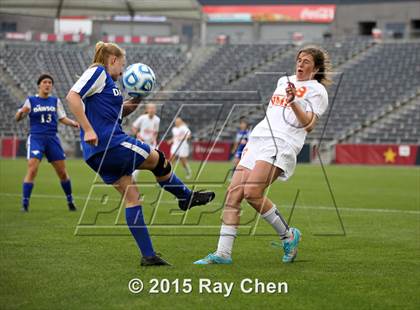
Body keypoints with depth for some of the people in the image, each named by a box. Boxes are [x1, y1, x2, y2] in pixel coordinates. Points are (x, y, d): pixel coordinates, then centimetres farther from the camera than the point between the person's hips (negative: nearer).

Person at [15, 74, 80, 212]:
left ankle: (70, 201, 22)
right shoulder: (31, 100, 2)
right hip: (36, 138, -3)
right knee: (32, 170, -18)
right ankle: (25, 204, -13)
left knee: (62, 172, 5)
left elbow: (62, 118, 13)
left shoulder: (55, 101, 10)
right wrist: (21, 112, -23)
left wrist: (73, 123, -6)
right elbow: (17, 118, -1)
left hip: (52, 138, 3)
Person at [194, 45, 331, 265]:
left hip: (282, 144, -7)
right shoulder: (284, 81, 25)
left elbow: (308, 124, -10)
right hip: (258, 139, 7)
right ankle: (223, 253, -6)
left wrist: (293, 103, -23)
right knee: (233, 193, -6)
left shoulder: (317, 90, 4)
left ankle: (288, 236, -4)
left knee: (252, 193, -24)